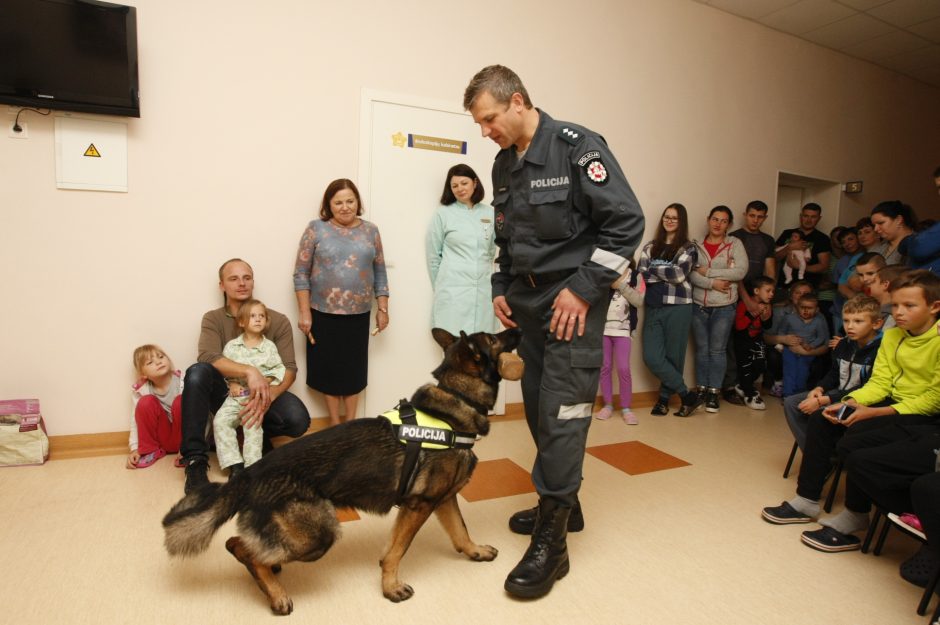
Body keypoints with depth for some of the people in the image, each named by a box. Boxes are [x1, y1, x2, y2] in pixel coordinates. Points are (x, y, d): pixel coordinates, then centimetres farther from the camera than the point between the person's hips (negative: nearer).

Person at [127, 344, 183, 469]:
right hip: (164, 441, 2)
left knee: (180, 402, -29)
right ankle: (149, 450, -4)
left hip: (184, 437, -2)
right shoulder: (141, 390, -9)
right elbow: (136, 422, -2)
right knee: (146, 402, -21)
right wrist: (135, 448, -13)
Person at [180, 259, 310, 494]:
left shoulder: (278, 321, -2)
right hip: (226, 394, 0)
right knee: (197, 373, -31)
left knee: (298, 420, -30)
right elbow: (208, 357, -21)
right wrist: (249, 371, -37)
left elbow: (289, 369, -10)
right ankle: (195, 461, -24)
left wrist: (266, 398, -29)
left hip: (262, 394, 0)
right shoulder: (212, 319, -1)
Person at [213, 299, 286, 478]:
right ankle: (234, 464, -18)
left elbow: (279, 370, 3)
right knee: (220, 420, -19)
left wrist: (265, 381, -12)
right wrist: (232, 384, -7)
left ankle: (251, 465, -18)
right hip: (236, 395, 2)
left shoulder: (269, 346, 3)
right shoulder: (231, 346, 7)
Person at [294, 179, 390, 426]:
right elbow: (301, 273, -4)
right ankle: (334, 422, 25)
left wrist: (382, 308, 4)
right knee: (329, 367, 8)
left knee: (354, 368, 9)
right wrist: (304, 313, -9)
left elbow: (379, 272, 8)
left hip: (358, 314, 2)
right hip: (324, 313, -2)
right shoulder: (316, 229, -3)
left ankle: (351, 422, 25)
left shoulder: (370, 231, 5)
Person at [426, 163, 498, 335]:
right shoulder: (443, 213, 1)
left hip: (484, 290, 3)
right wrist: (441, 287, 8)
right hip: (453, 290, -3)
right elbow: (433, 255, 4)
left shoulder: (490, 213, 9)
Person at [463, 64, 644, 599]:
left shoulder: (577, 147, -12)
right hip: (528, 302, 8)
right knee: (537, 407, 12)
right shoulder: (505, 164, 11)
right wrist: (500, 288, 11)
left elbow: (627, 220, -16)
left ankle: (551, 543, 3)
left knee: (562, 412, -8)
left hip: (574, 301, -8)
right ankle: (563, 505, 31)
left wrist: (583, 288, -18)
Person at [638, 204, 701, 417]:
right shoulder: (650, 247, 14)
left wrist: (653, 269, -2)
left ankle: (664, 398, 20)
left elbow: (679, 273, -11)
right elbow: (640, 274, 2)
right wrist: (666, 273, -10)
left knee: (673, 357, 3)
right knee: (652, 357, -6)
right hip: (653, 309, 3)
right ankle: (688, 396, 7)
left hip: (677, 307, -3)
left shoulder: (688, 248, 4)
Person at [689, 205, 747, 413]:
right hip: (698, 305, 1)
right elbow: (690, 273, -7)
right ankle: (701, 390, 19)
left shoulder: (735, 244, 1)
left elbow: (741, 271, -12)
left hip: (724, 307, -1)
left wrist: (708, 272, -12)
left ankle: (714, 392, 13)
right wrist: (712, 283, -19)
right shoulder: (697, 245, 4)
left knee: (717, 350, 4)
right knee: (702, 349, 9)